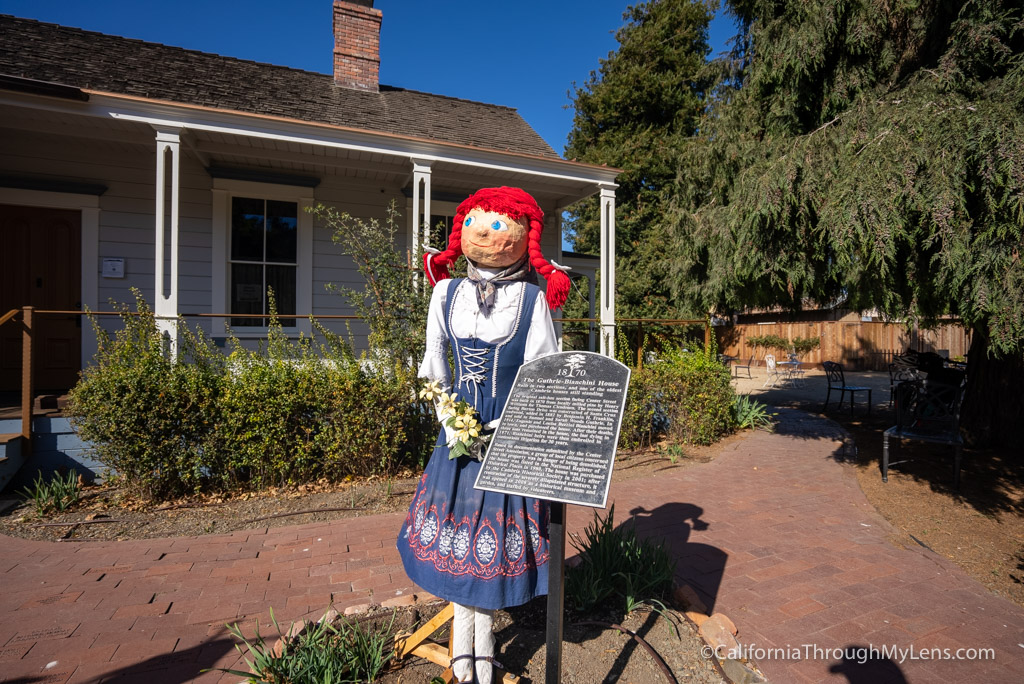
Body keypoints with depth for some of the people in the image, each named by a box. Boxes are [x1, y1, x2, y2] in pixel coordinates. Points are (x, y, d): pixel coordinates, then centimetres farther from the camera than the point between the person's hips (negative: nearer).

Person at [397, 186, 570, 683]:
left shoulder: (533, 299, -6)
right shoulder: (447, 293, 3)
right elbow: (434, 367, 7)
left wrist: (502, 427, -16)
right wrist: (448, 420, -5)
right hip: (458, 432, 3)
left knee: (496, 529, 8)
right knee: (455, 525, 12)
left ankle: (483, 641, 31)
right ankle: (464, 636, 34)